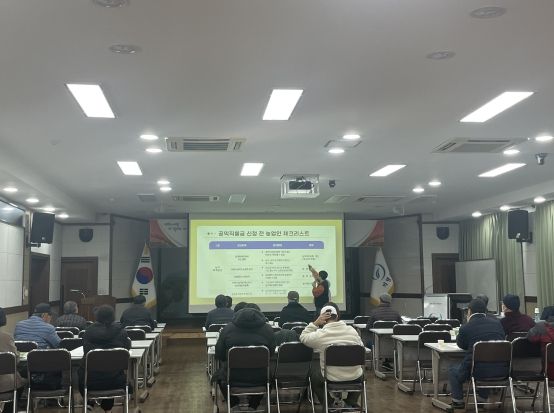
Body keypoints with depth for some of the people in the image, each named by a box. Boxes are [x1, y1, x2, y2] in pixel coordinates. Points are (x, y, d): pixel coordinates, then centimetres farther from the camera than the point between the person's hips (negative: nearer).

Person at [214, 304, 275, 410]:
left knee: (219, 375, 34)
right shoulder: (267, 329, -4)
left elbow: (219, 355, 2)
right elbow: (271, 352, 7)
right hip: (259, 379, 0)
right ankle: (253, 406, 40)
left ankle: (233, 405, 37)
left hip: (233, 377, 0)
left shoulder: (228, 328, -3)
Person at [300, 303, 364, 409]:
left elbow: (303, 337, 2)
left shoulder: (320, 334, -15)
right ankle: (350, 404, 26)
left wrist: (315, 323, -2)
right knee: (360, 373, 39)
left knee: (313, 374, 30)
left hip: (331, 378, -2)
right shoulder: (352, 331, -7)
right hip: (354, 377, 2)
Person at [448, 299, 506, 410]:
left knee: (452, 370, 23)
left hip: (479, 371, -4)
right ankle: (483, 398, 41)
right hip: (501, 371, 5)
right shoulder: (497, 323, 5)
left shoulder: (465, 328, -7)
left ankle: (458, 401, 26)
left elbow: (461, 345, 13)